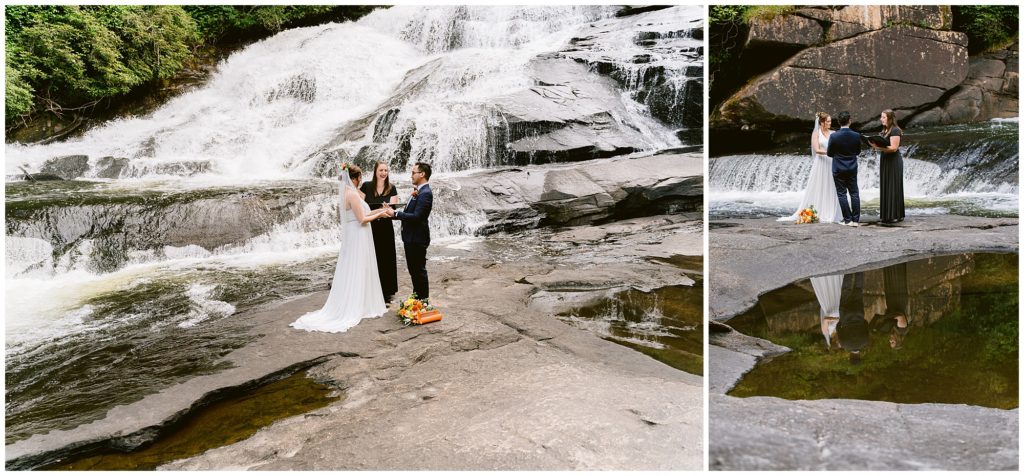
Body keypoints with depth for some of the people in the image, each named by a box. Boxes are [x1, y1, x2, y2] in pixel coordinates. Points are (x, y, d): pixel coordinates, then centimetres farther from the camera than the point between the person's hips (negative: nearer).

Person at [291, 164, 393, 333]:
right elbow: (362, 219, -19)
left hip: (351, 237, 9)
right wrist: (379, 215, -6)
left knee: (349, 272, 13)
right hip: (358, 238, -9)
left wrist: (379, 210, 14)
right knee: (357, 272, 0)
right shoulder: (353, 194, -18)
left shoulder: (347, 192, 10)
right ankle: (357, 307, 8)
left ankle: (346, 306, 20)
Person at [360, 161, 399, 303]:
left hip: (386, 227, 1)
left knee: (386, 258, 5)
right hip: (370, 227, -1)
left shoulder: (391, 188, 2)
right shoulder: (366, 186, 0)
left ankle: (387, 291, 14)